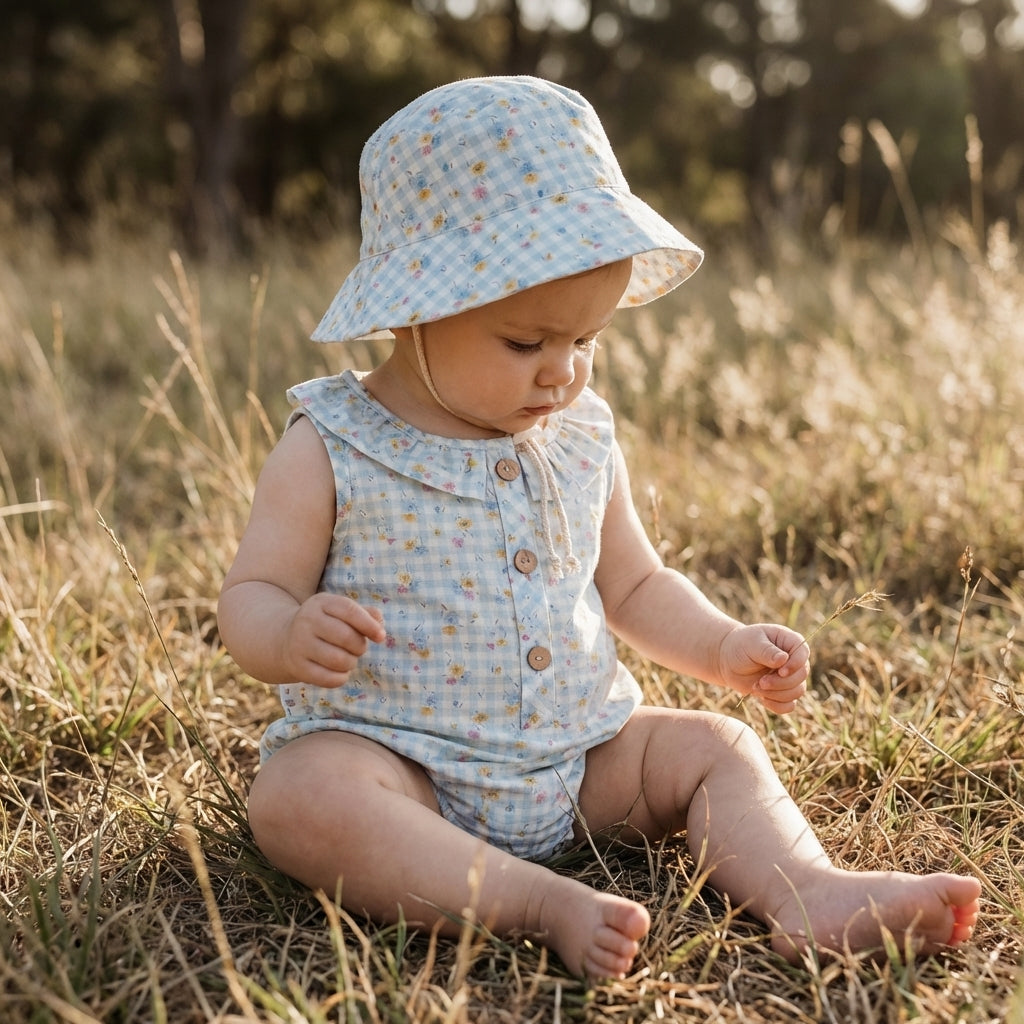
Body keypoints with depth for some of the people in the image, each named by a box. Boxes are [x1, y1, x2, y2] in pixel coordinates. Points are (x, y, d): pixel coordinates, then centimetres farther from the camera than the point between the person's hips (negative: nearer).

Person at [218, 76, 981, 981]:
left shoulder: (584, 442, 5)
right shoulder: (333, 449, -10)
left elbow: (634, 587, 17)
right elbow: (253, 594, -7)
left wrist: (723, 648, -1)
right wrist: (291, 639, -31)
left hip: (578, 755, 5)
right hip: (396, 760, -4)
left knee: (714, 747, -8)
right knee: (298, 796, -33)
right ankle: (541, 903, -35)